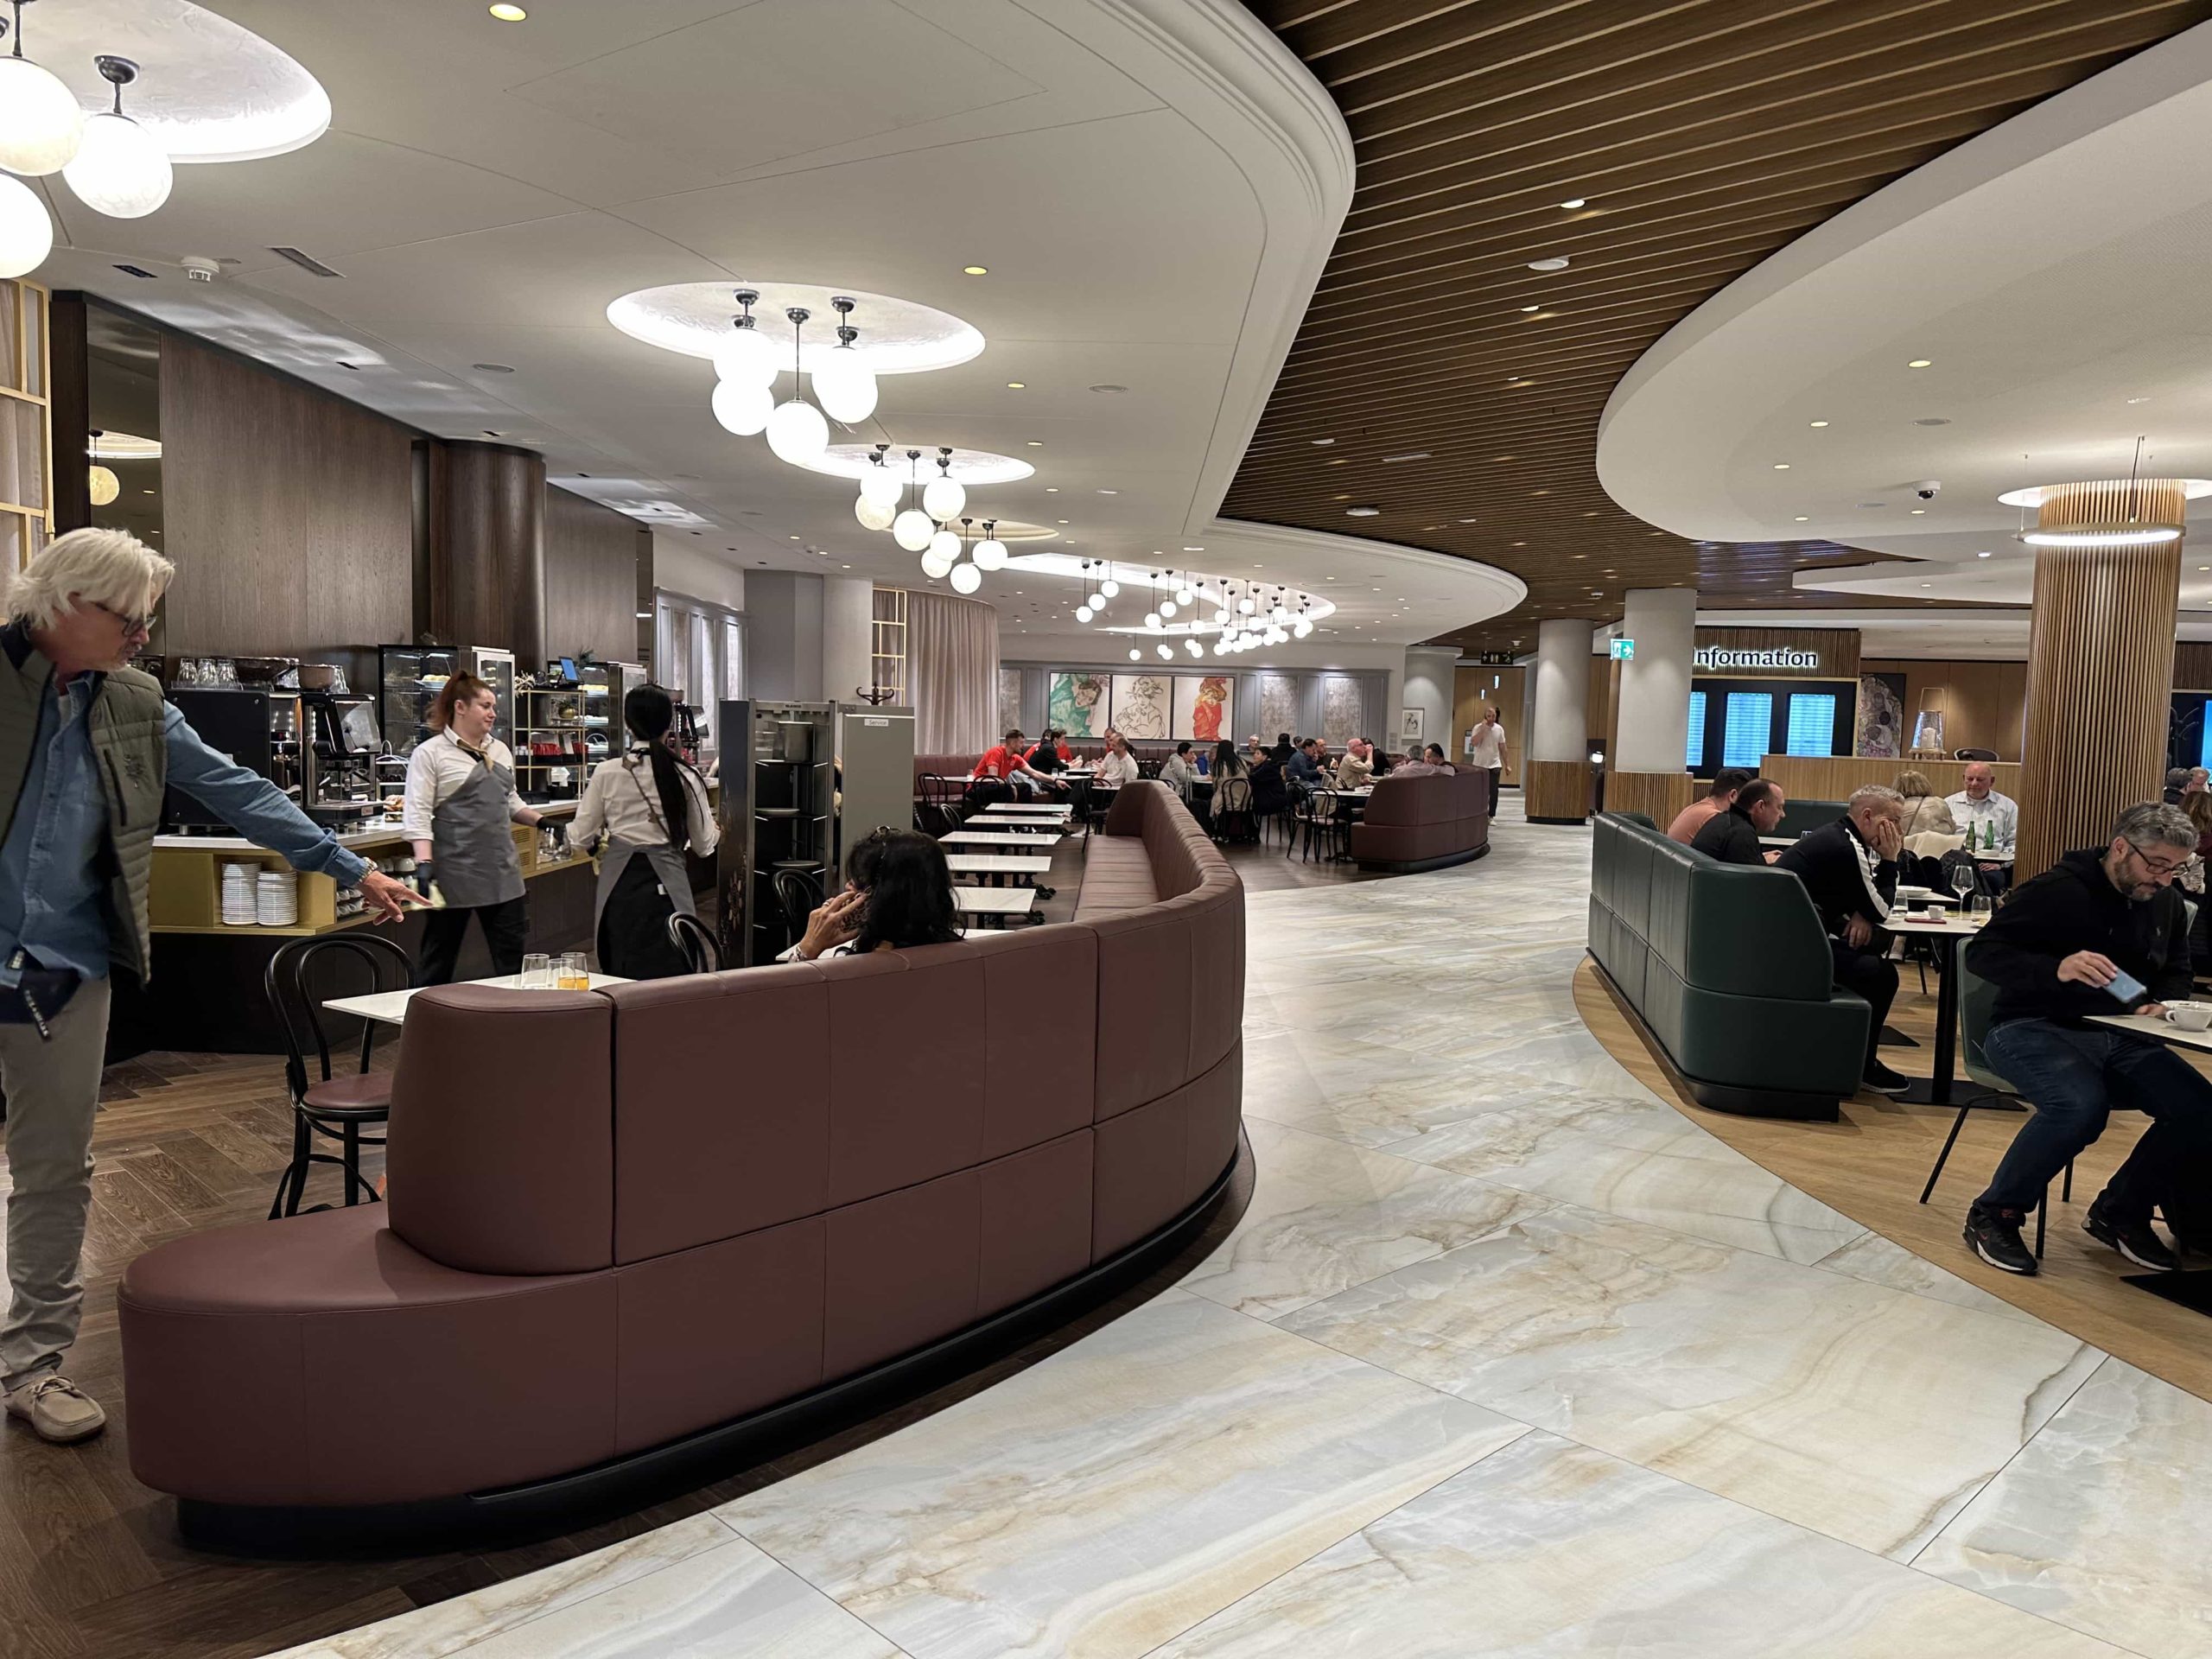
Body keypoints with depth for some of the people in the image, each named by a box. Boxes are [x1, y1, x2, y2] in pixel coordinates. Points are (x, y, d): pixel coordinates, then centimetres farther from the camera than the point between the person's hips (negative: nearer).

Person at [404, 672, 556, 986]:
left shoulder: (499, 750, 14)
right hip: (454, 874, -6)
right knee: (439, 961, 5)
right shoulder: (430, 753, -5)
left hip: (502, 871, 6)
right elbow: (417, 815, -12)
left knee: (515, 956, 6)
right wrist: (424, 863, -22)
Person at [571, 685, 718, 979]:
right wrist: (716, 829, 26)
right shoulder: (685, 777, -4)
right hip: (665, 885, -1)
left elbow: (582, 837, 3)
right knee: (668, 978, 3)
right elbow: (704, 845, 3)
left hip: (619, 884, 2)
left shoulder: (606, 773, -3)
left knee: (621, 980, 11)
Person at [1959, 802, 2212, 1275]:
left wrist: (2166, 1004, 2)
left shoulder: (2166, 902, 11)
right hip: (2034, 1028, -7)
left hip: (2119, 1038, 7)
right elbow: (1982, 952, -16)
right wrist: (2056, 970, -33)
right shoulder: (2057, 890, -11)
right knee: (2081, 1104, -36)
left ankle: (2119, 1212, 8)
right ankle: (1995, 1214, -15)